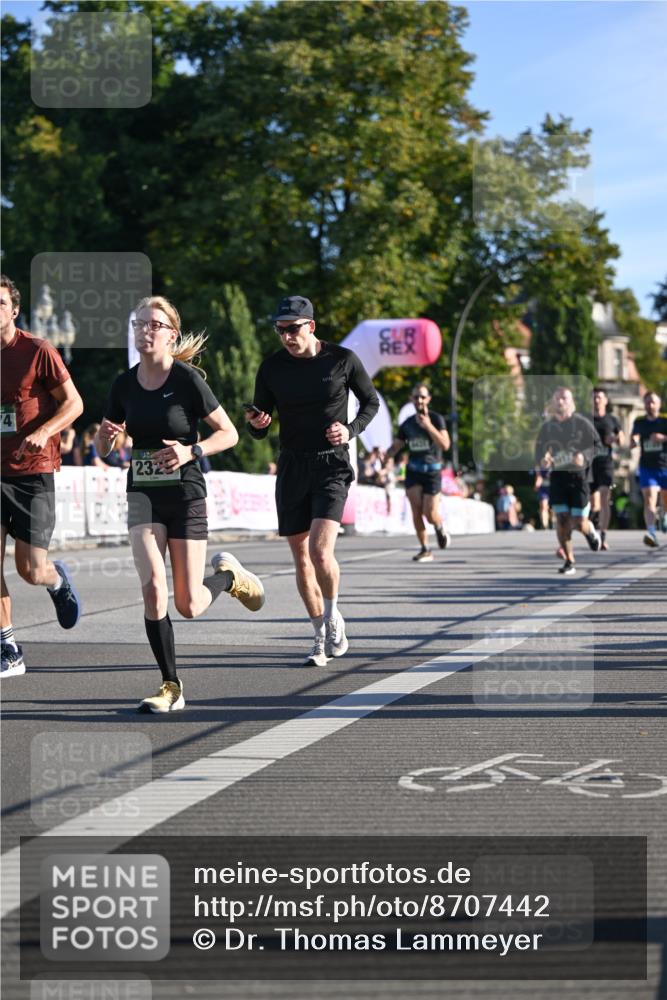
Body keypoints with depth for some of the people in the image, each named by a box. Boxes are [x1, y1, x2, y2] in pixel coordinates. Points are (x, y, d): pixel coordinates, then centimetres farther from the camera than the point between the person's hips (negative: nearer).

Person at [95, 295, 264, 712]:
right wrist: (105, 437, -11)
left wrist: (191, 451, -23)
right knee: (152, 588, -16)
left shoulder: (187, 379, -10)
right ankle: (171, 686, -2)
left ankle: (229, 575, 33)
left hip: (186, 494, -3)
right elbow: (104, 447, 13)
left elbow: (230, 433, -7)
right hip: (143, 494, 3)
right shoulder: (124, 385, 3)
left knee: (189, 606, -1)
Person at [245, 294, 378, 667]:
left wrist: (350, 430, -10)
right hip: (292, 466, 3)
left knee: (320, 552, -20)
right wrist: (256, 423, -19)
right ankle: (322, 637, 22)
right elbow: (259, 432, 6)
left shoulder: (343, 359, -5)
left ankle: (333, 616, 7)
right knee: (301, 559, 6)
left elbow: (372, 402, 9)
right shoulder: (272, 367, 0)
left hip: (332, 466, -3)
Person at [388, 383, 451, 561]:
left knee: (430, 513, -8)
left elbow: (445, 445, -16)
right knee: (416, 510, -11)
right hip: (413, 470, 3)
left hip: (432, 471, -3)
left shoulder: (436, 418, -4)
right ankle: (425, 550, -2)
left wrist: (428, 426, -27)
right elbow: (396, 446, 15)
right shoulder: (407, 424, 9)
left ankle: (440, 528, 28)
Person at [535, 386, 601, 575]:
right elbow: (539, 452, 12)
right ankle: (569, 562, 5)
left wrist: (584, 456, -18)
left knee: (578, 522, -5)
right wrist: (543, 461, -11)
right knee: (561, 519, -6)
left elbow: (597, 445, 1)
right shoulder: (547, 427, 6)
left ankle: (590, 532, 34)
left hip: (578, 476, -3)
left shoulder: (582, 423, -4)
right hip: (557, 476, 3)